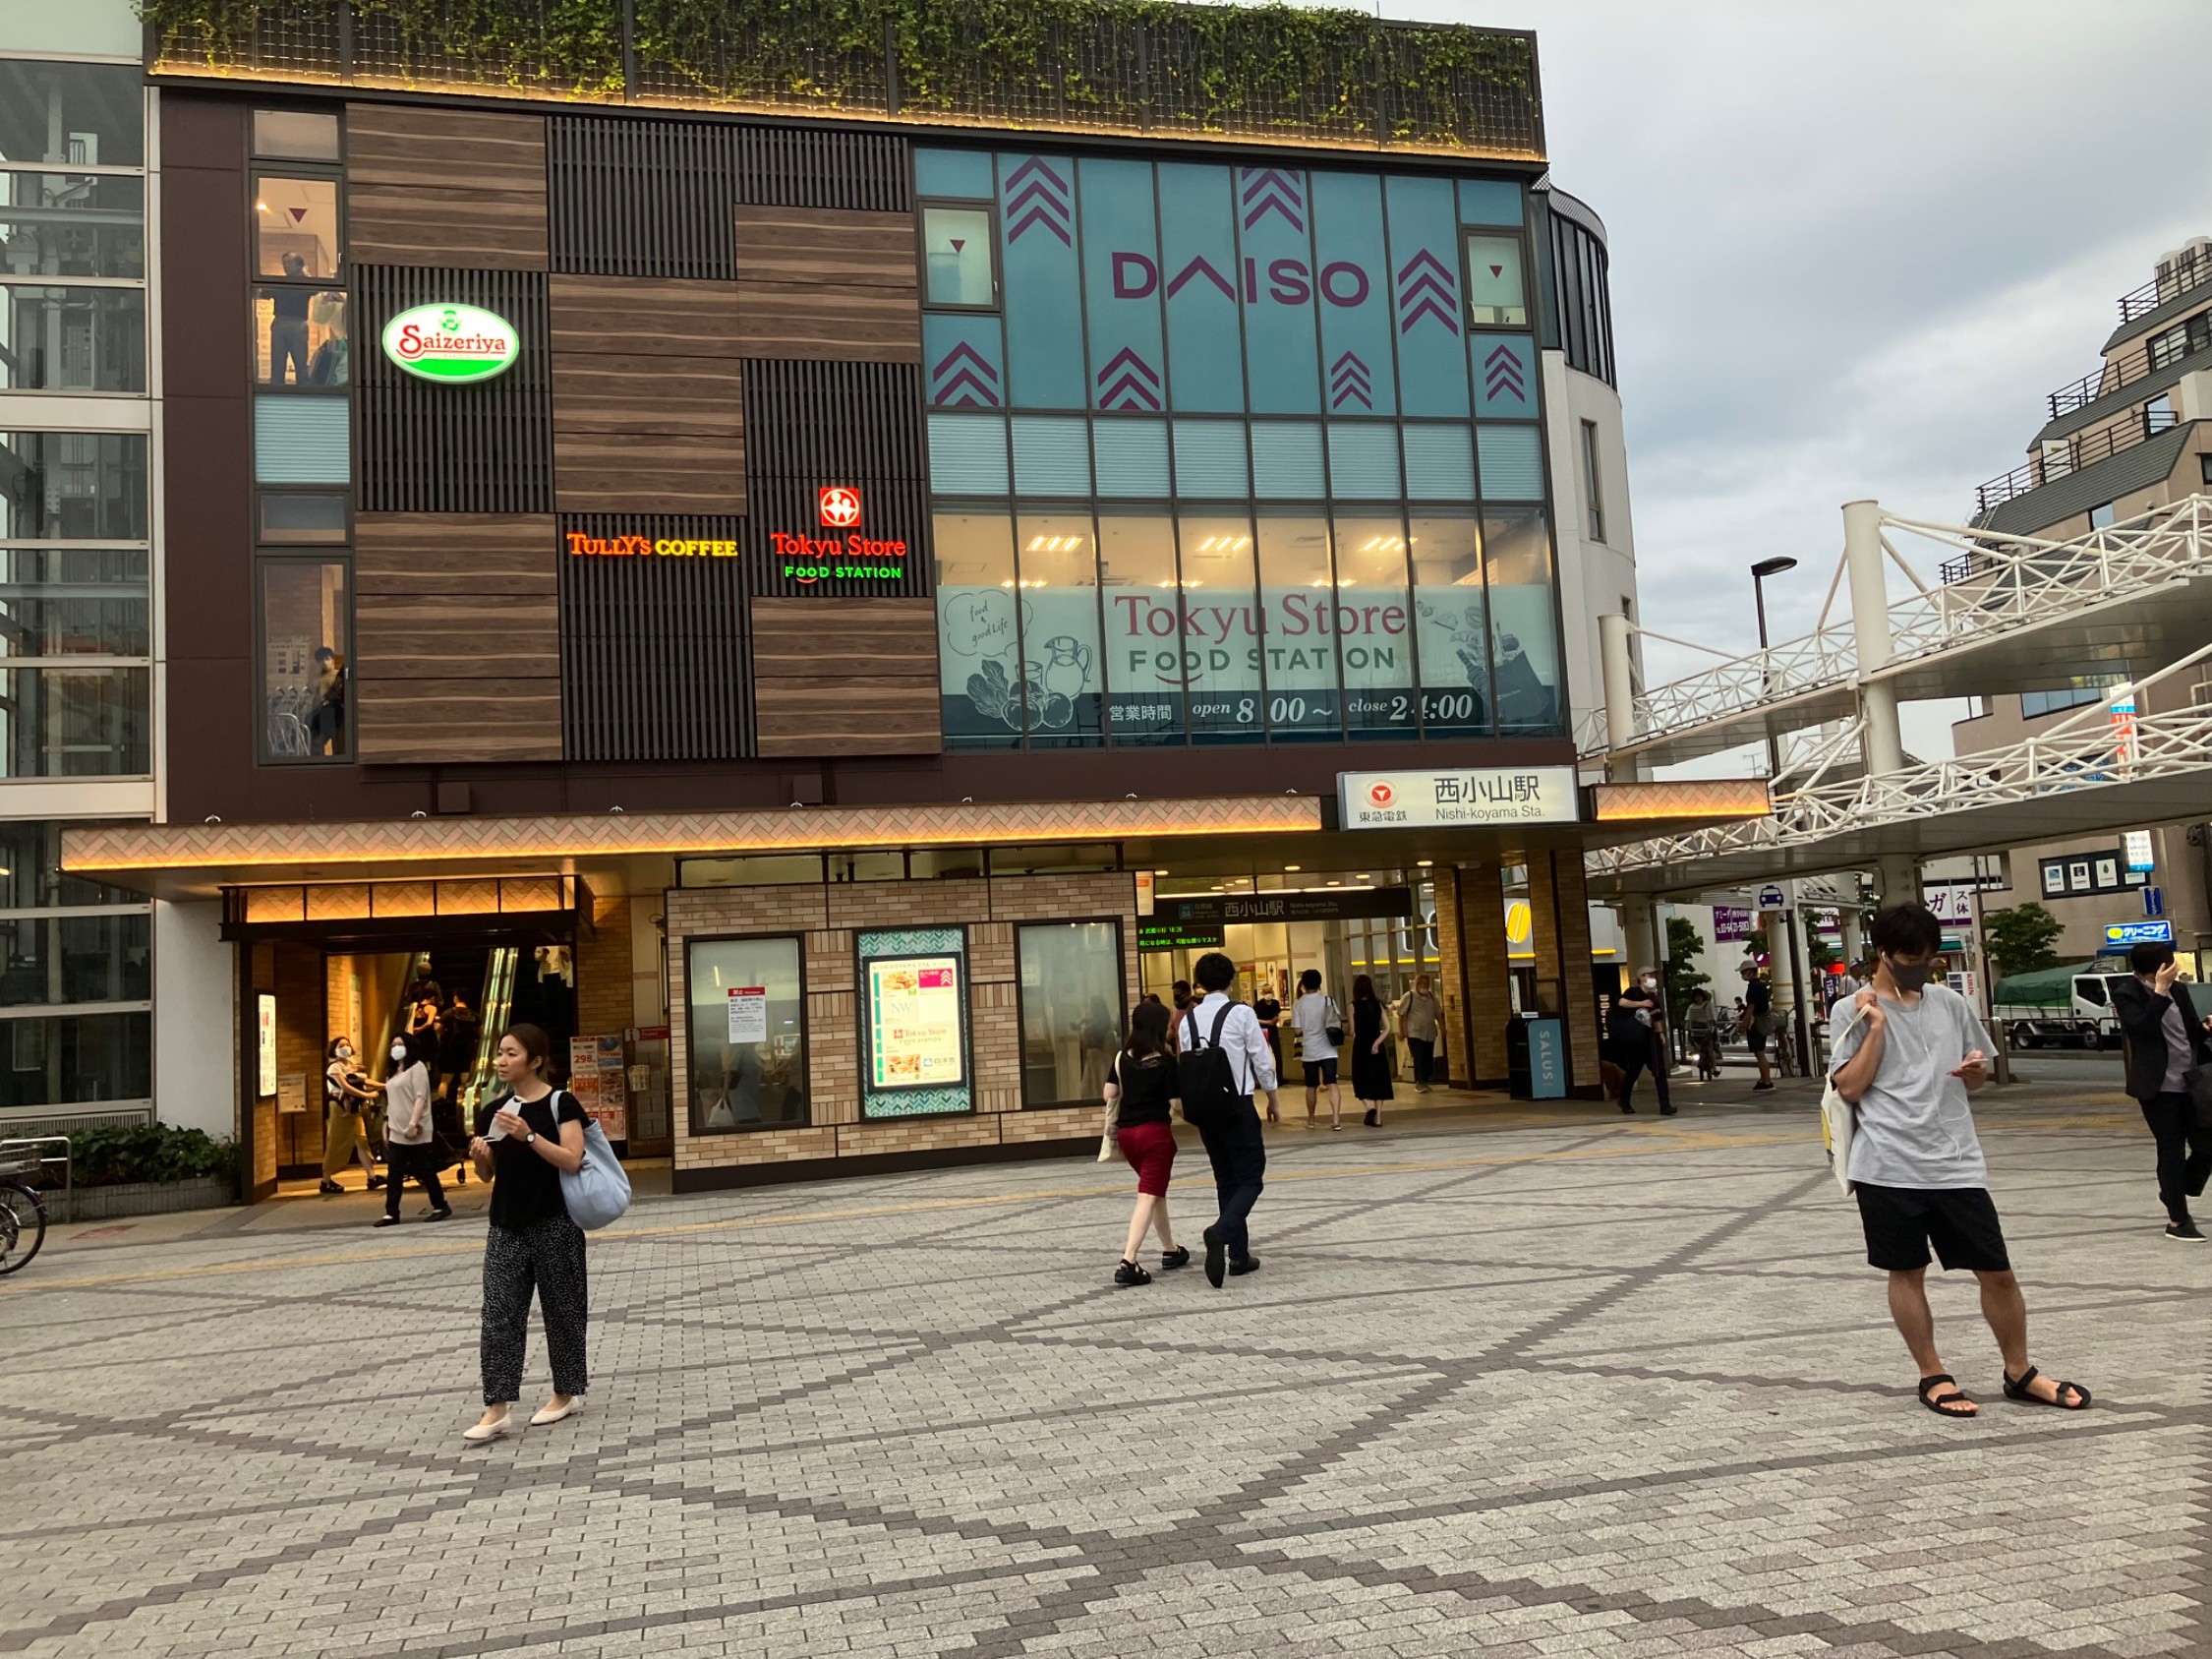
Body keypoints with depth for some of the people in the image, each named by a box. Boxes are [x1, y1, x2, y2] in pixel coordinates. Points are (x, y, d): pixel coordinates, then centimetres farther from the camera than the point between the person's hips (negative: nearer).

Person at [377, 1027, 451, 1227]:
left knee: (424, 1171, -1)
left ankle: (440, 1207, 10)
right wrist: (386, 1125, 14)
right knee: (394, 1174, 1)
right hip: (396, 1132, 8)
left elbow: (420, 1097, -15)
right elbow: (391, 1102, 21)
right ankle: (391, 1213, 1)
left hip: (416, 1132, -8)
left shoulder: (417, 1067, -6)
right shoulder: (393, 1073, 20)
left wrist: (413, 1123, -23)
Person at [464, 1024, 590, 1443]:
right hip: (506, 1226, 5)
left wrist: (528, 1136, -26)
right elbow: (487, 1174, 14)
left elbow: (572, 1160, -17)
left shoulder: (560, 1103, -8)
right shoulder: (493, 1111, 7)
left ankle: (565, 1394, 21)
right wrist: (479, 1155, -8)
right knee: (499, 1314, -2)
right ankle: (497, 1408, 0)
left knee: (561, 1309, 6)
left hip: (554, 1224, -4)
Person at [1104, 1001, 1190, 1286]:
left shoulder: (1122, 1057, 5)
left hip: (1126, 1131, 6)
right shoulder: (1165, 1061, -10)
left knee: (1155, 1191, 23)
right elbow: (1176, 1102, -12)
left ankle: (1170, 1250, 35)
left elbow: (1109, 1094, 3)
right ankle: (1128, 1263, -19)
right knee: (1149, 1196, -6)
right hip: (1156, 1131, -6)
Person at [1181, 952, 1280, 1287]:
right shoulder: (1241, 1013, -9)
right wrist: (1271, 1095, 10)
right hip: (1237, 1105, -5)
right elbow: (1261, 1058, -5)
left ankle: (1239, 1254, 17)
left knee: (1226, 1180, 14)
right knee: (1251, 1179, 1)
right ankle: (1221, 1231, -24)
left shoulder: (1188, 1019, 3)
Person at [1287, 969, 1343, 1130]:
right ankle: (1336, 1120, -16)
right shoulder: (1328, 1001, -2)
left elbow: (1297, 1030, -4)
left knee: (1311, 1087, 14)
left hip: (1309, 1051, 0)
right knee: (1332, 1084, -4)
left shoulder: (1298, 1004, -4)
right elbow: (1338, 1021, 3)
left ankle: (1311, 1120, 26)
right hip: (1327, 1049, 0)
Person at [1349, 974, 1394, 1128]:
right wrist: (1377, 1042, -6)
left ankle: (1370, 1107, -21)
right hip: (1377, 1048, 3)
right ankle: (1378, 1118, 9)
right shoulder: (1378, 1004, 2)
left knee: (1362, 1081, 5)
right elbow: (1387, 1027, -4)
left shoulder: (1354, 1006, -6)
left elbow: (1353, 1031, -6)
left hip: (1360, 1047, -3)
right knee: (1378, 1081, 10)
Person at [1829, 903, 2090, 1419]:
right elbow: (1850, 1088, -10)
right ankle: (1933, 1376, 22)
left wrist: (1975, 1071, -3)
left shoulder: (1951, 1003, 9)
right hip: (1888, 1166, -3)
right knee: (1906, 1272, 8)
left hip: (1956, 1163, 4)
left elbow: (1978, 1078, 20)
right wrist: (1876, 1026, -15)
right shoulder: (1856, 1011, -3)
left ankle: (2019, 1372, 26)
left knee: (1997, 1271, 7)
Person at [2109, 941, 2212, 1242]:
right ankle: (2177, 1220, 12)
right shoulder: (2126, 994, -9)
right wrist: (2160, 990, -25)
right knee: (2172, 1150, 1)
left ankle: (2174, 1196, 30)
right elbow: (2143, 1027, -25)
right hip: (2159, 1086, -6)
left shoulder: (2179, 990, 9)